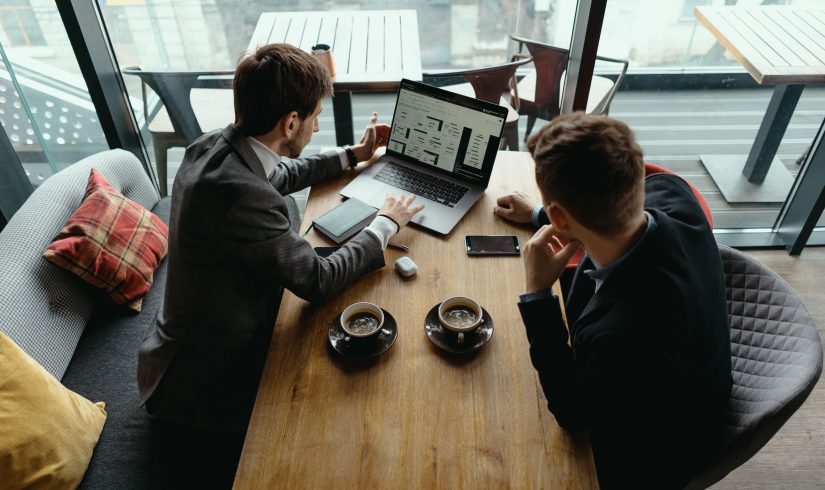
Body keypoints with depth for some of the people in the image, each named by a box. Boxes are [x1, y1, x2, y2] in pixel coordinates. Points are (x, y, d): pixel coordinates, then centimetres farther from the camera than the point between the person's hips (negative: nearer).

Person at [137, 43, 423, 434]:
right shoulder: (240, 196, -36)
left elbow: (279, 176, 14)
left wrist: (354, 155, 20)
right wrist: (386, 224, -12)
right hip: (205, 380, -8)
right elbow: (319, 281, -26)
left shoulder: (210, 146, -7)